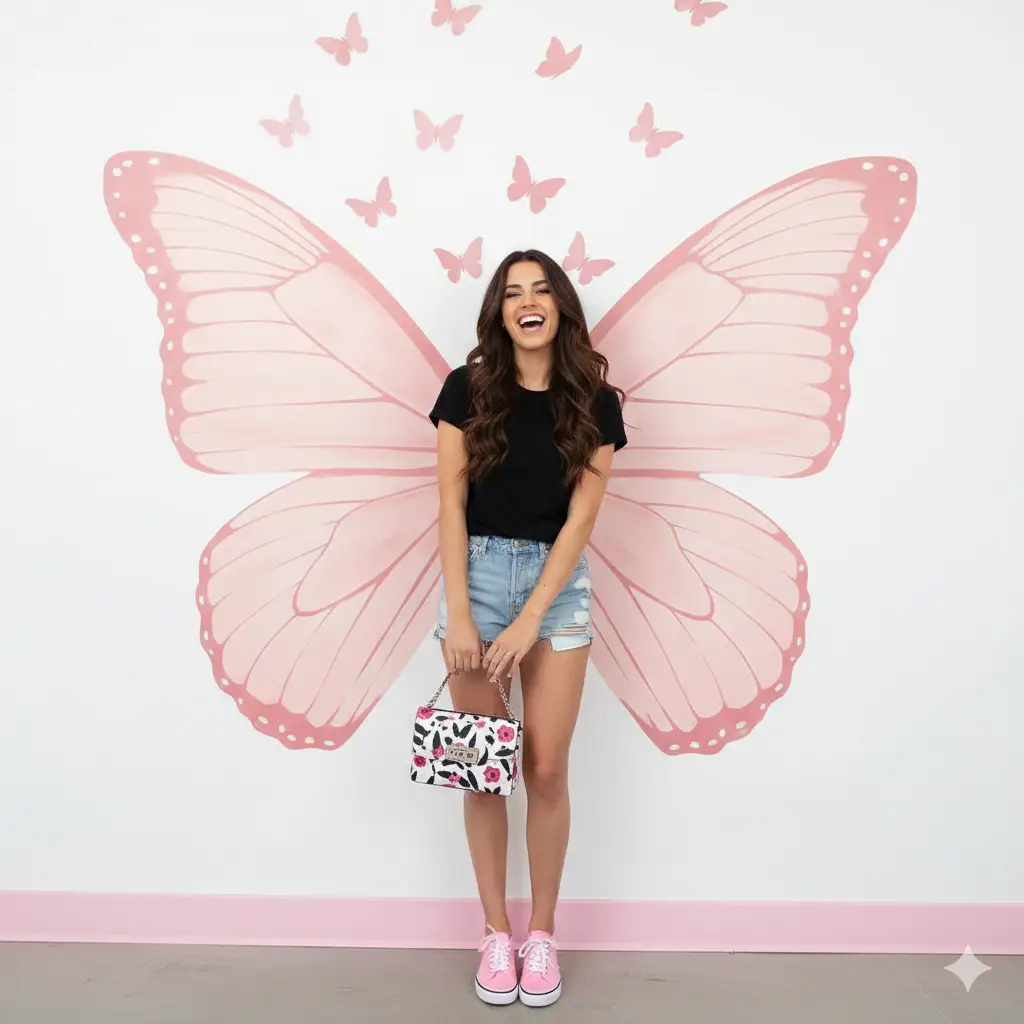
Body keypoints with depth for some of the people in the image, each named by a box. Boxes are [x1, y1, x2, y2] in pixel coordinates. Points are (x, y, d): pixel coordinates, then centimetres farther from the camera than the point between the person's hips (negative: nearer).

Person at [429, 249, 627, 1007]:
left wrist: (529, 621, -12)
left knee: (547, 769, 1)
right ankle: (497, 933, 22)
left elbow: (580, 519, -5)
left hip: (559, 581, 0)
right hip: (477, 573, 0)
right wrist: (457, 614, -10)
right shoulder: (467, 389, 0)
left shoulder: (594, 402, 0)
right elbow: (451, 503, -3)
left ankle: (542, 934, 21)